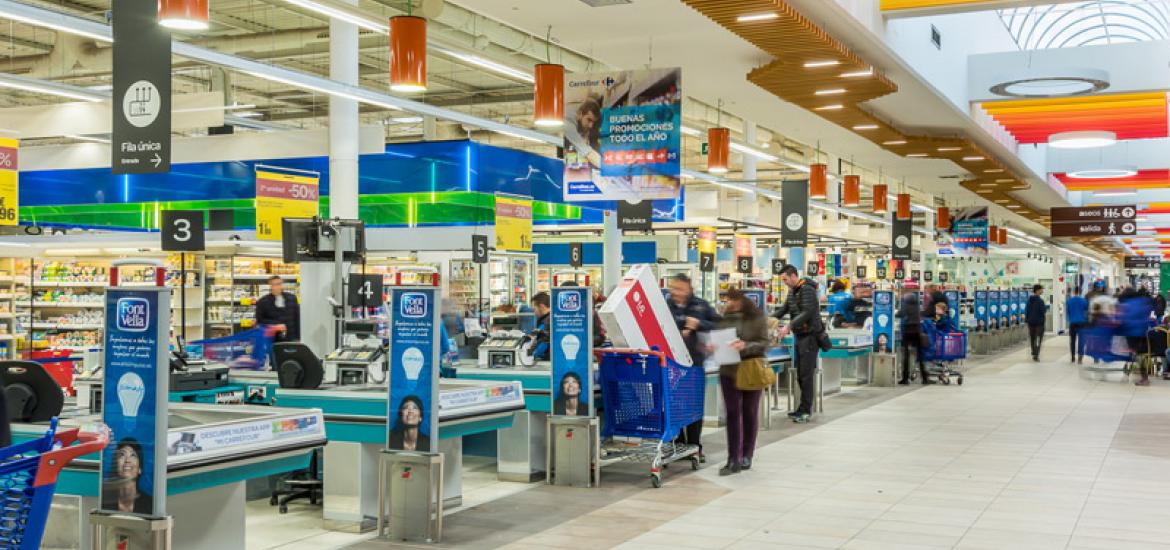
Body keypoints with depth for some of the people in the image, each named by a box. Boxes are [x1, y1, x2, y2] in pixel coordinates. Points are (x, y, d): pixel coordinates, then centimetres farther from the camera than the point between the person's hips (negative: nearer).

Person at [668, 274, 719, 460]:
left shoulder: (701, 305, 3)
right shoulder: (665, 305, 1)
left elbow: (719, 324, 1)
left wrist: (699, 324, -13)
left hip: (694, 360, 1)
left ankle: (695, 447, 18)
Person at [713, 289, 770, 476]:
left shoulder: (758, 318, -5)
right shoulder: (725, 318, 3)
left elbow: (764, 344, -9)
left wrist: (746, 346, -25)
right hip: (729, 371, 2)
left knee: (750, 413, 10)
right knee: (732, 414, -1)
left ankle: (746, 456, 22)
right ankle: (733, 460, -1)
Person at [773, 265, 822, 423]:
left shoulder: (807, 289, -14)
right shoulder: (792, 291, 15)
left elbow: (807, 313, -22)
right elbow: (785, 308, 21)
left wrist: (789, 326, -27)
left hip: (810, 335, -9)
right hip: (799, 336, 9)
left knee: (806, 374, -9)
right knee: (800, 374, 10)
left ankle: (805, 411, -7)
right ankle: (803, 409, 16)